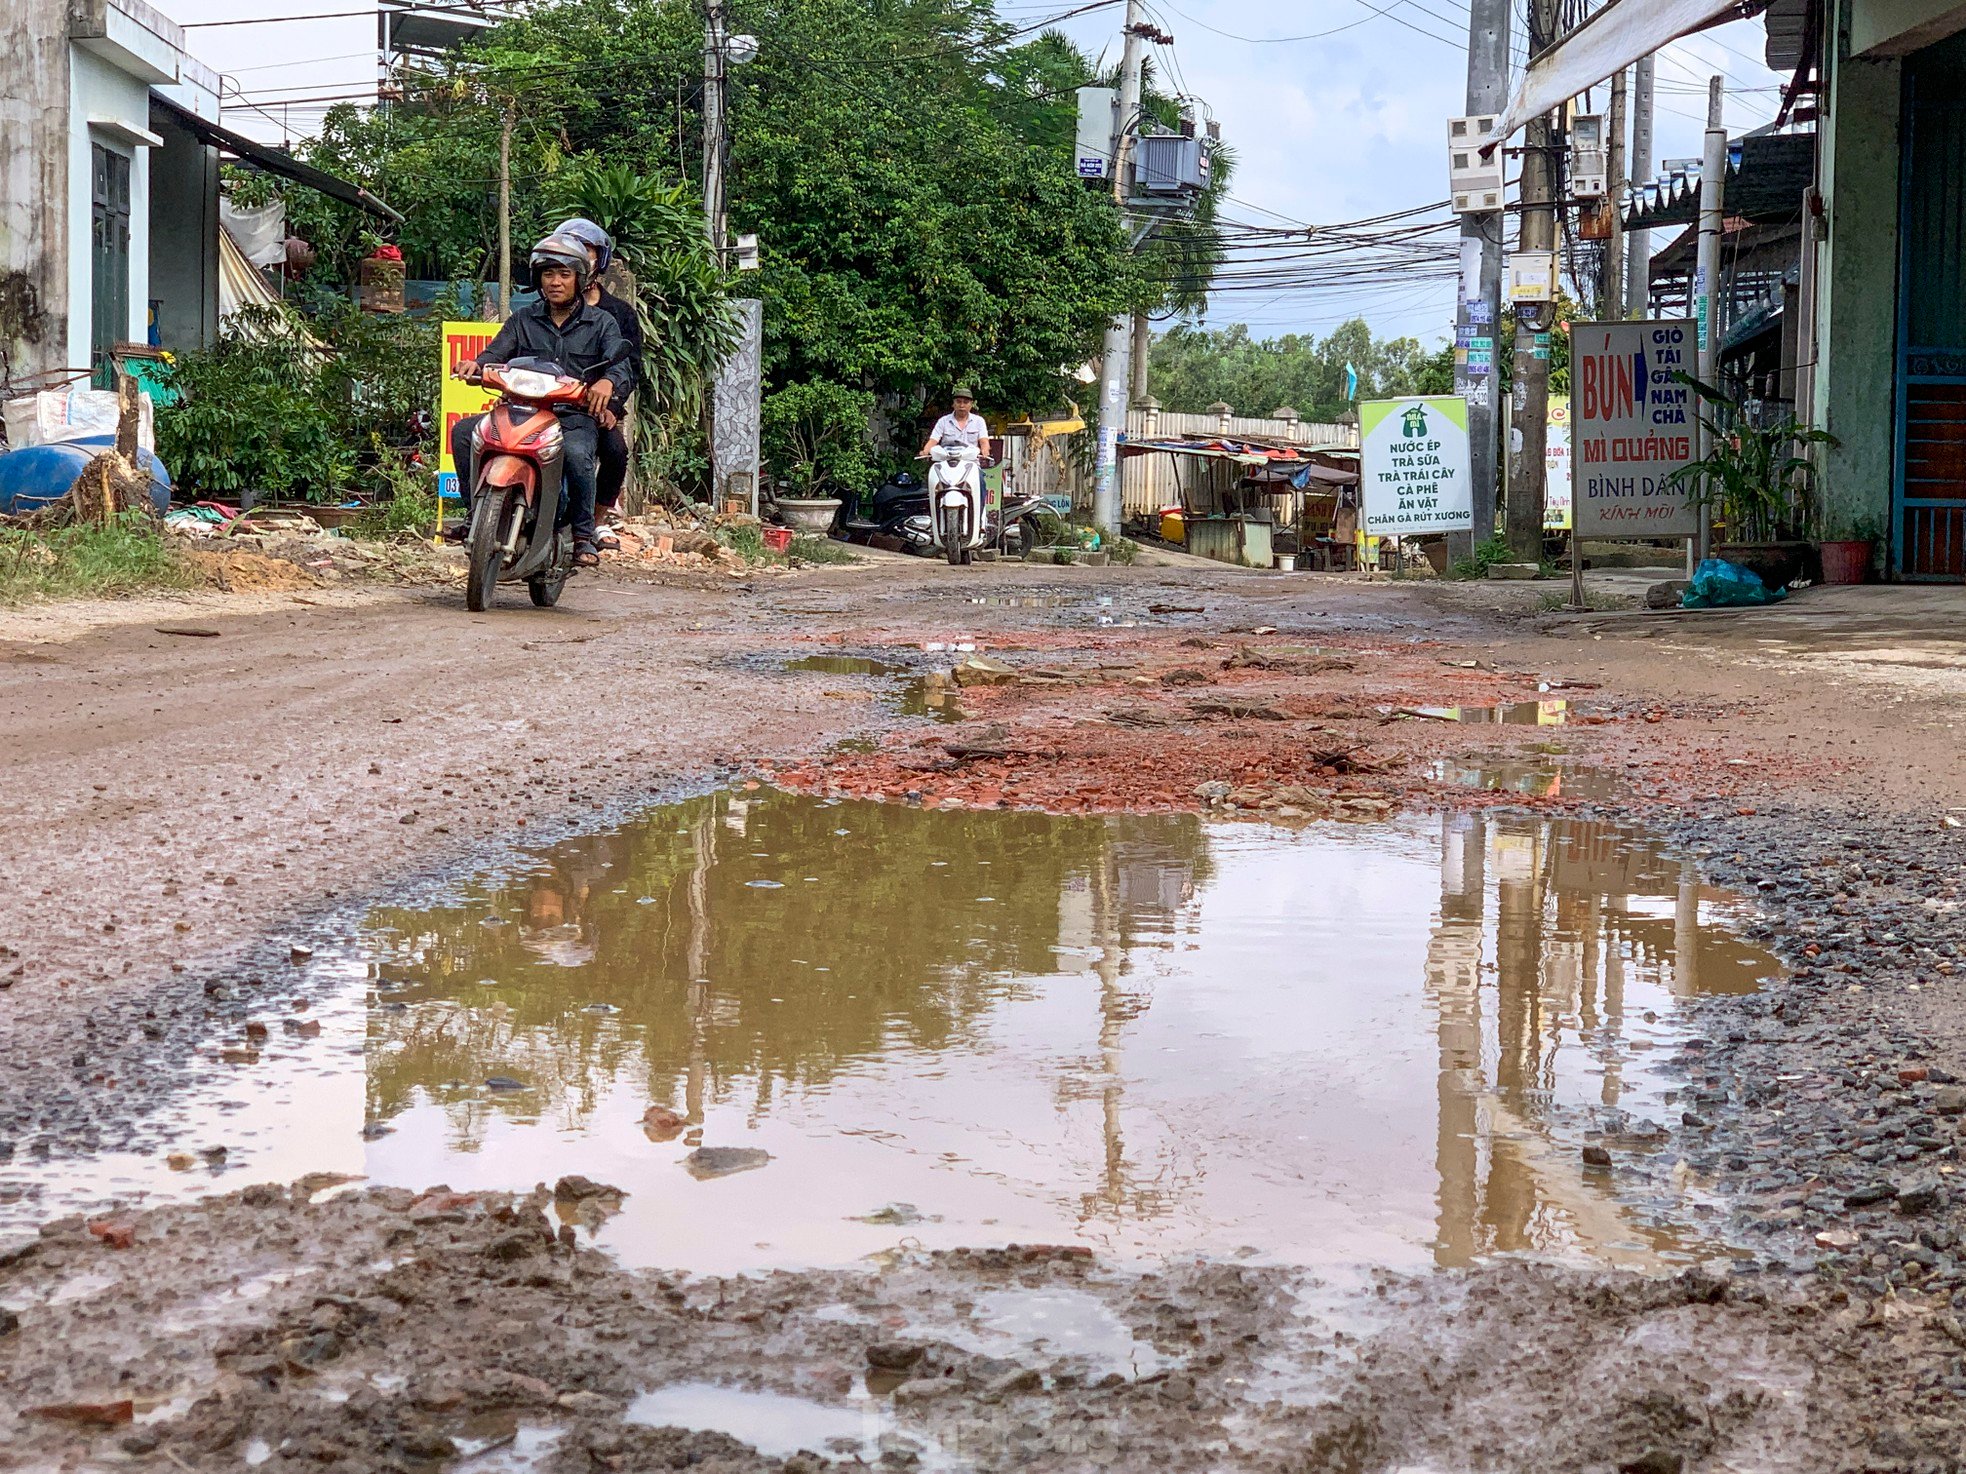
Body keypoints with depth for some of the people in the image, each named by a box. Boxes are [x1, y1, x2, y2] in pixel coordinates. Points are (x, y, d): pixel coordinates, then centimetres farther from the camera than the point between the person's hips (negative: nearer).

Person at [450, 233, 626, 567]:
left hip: (576, 417, -4)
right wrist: (476, 365, -21)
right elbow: (497, 353, 5)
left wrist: (607, 382, -33)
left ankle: (584, 536, -23)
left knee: (576, 453, -38)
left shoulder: (601, 323, 8)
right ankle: (475, 515, -8)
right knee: (464, 431, -17)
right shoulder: (523, 319, 17)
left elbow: (620, 363, -7)